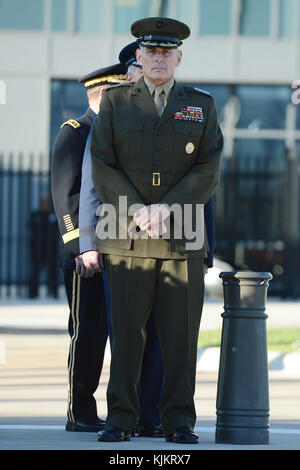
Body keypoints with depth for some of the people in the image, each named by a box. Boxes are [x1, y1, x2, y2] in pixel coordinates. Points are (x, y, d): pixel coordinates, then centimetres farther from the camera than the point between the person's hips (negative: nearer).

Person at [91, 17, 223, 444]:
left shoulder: (202, 105, 10)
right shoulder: (115, 102, 9)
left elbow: (209, 172, 2)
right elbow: (103, 168, 1)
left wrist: (165, 208, -11)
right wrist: (138, 212, -11)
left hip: (183, 238, 1)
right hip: (126, 237, -1)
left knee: (181, 333, -1)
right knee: (126, 331, -2)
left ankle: (179, 422, 4)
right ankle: (120, 419, 3)